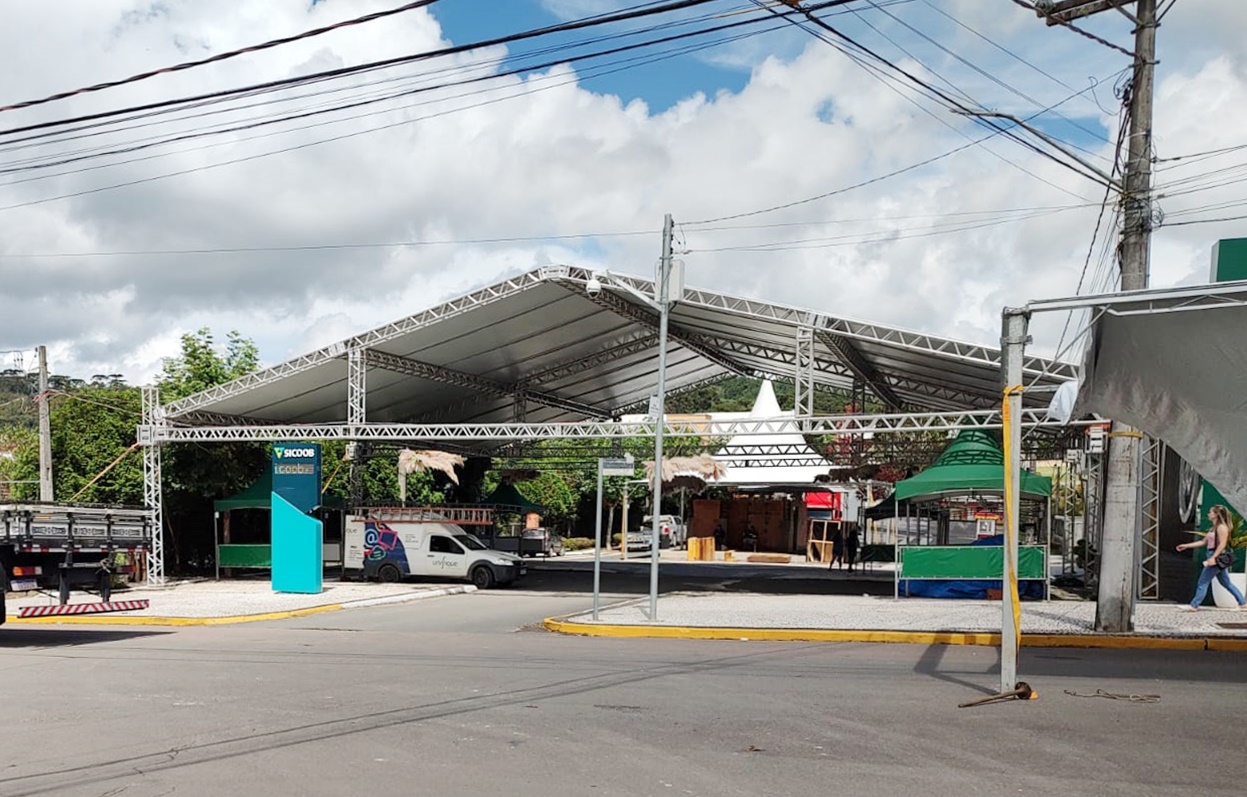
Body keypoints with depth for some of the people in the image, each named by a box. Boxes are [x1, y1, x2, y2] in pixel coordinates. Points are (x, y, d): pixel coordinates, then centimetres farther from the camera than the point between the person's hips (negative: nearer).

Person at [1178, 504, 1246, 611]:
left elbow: (1222, 544, -20)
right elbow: (1203, 542, 20)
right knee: (1226, 583, 13)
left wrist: (1213, 558, -27)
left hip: (1217, 558, -10)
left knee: (1203, 582, -6)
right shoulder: (1214, 528, 17)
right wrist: (1186, 546, 18)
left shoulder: (1222, 527, -11)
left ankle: (1194, 606, -3)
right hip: (1213, 558, 10)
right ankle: (1243, 603, 16)